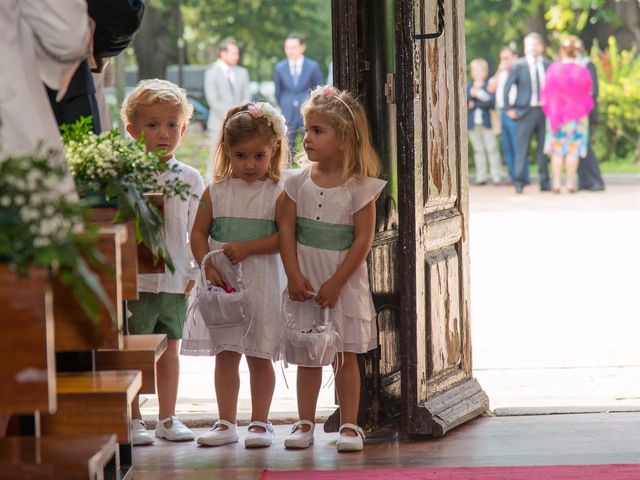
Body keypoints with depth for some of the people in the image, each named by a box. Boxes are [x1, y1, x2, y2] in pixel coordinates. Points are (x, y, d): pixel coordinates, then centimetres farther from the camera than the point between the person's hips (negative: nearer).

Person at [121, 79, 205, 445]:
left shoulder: (190, 178, 5)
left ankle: (167, 418, 22)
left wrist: (193, 272, 1)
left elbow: (196, 231, 8)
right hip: (134, 279, -3)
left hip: (175, 280, 3)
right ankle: (133, 420, 12)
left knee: (170, 350, 12)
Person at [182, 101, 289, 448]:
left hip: (260, 283, -3)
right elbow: (198, 232, 5)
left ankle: (259, 422, 13)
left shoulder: (277, 193, -3)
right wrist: (208, 267, -10)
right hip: (222, 282, 3)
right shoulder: (216, 191, 5)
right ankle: (226, 423, 15)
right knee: (225, 354, 7)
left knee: (259, 355, 3)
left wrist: (247, 247, -19)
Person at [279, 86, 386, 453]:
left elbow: (363, 241, -11)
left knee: (346, 354, 3)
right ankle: (306, 423, 15)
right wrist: (294, 276, -10)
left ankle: (350, 425, 9)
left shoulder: (359, 188, -9)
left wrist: (336, 283, -14)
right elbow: (286, 230, -1)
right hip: (305, 282, 3)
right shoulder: (299, 182, 1)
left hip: (344, 282, -3)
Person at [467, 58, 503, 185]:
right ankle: (481, 176, 7)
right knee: (478, 149, 5)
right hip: (473, 123, 4)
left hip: (487, 122, -4)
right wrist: (471, 95, -14)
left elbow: (492, 101, -10)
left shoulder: (490, 85, 3)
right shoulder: (468, 87, 15)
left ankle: (496, 176, -3)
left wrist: (475, 105, -8)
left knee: (492, 148, -4)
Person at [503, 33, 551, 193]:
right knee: (522, 147, -4)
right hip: (526, 112, -3)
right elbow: (507, 87, 0)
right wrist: (509, 108, -3)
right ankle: (519, 182, -1)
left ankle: (544, 181, 14)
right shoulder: (519, 65, -2)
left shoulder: (547, 65, 7)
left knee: (544, 147, 7)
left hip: (544, 110, 3)